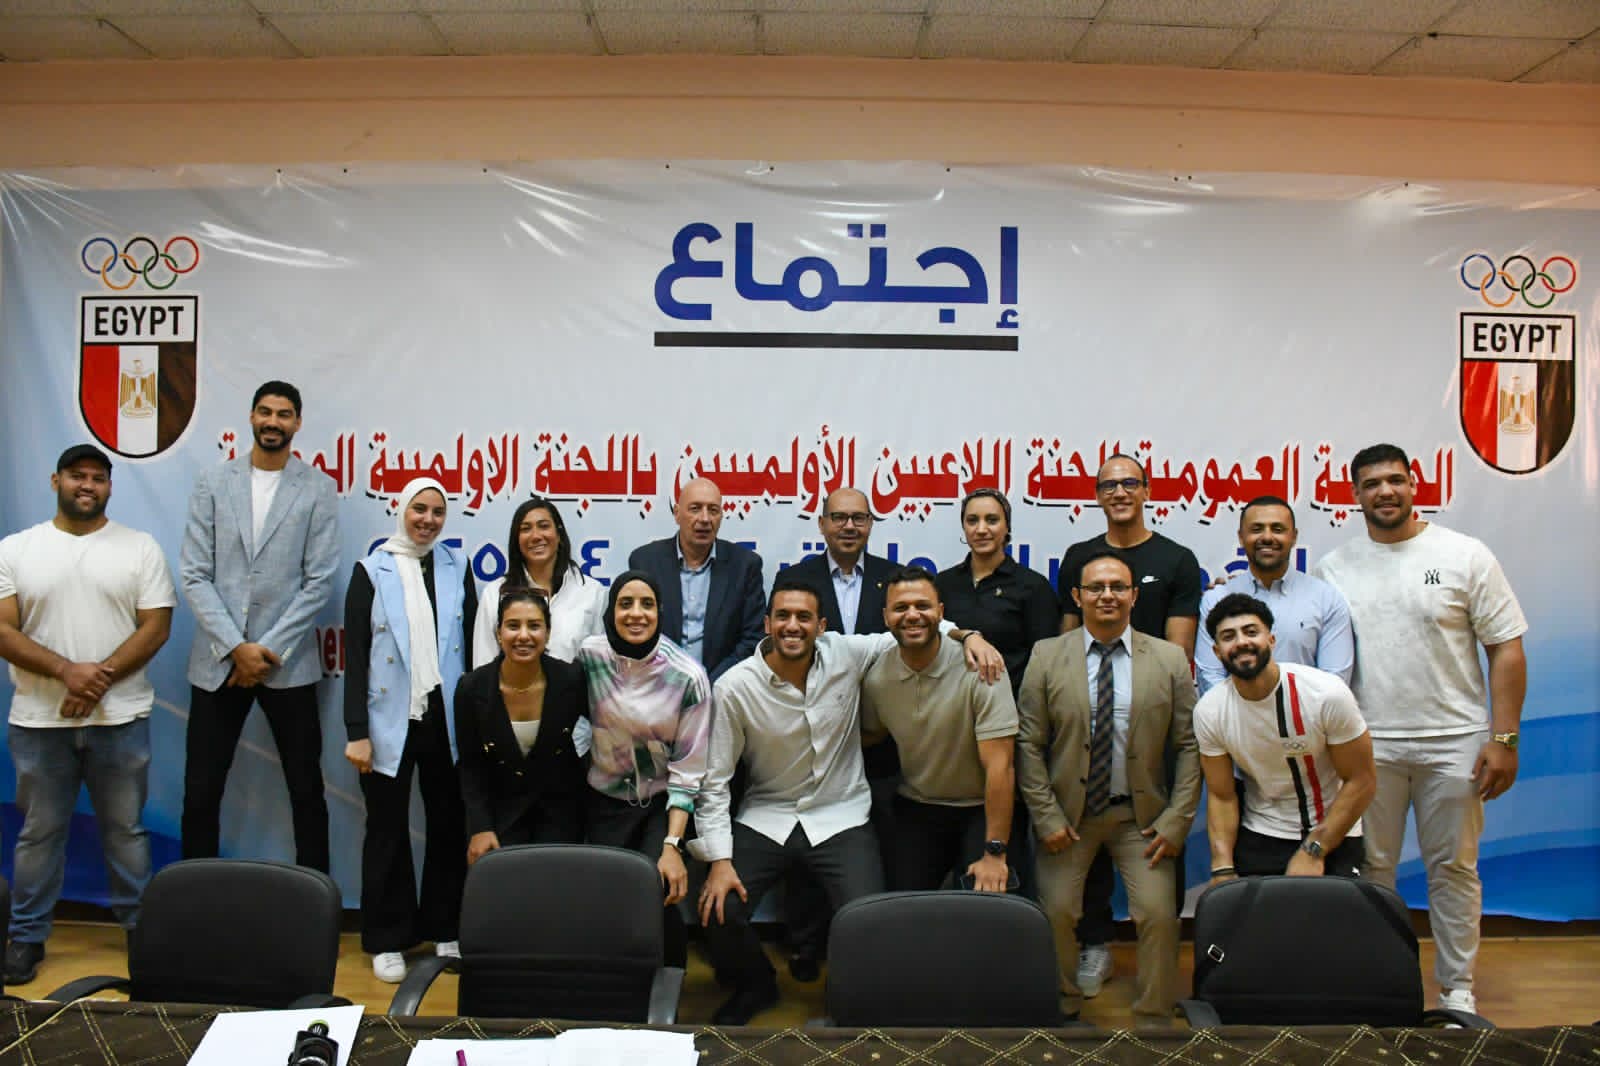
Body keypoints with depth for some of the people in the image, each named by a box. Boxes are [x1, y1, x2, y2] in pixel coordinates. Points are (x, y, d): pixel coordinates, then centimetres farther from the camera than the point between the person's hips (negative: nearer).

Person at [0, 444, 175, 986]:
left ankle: (139, 927, 23)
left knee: (125, 829, 10)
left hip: (120, 718, 0)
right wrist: (66, 670, -18)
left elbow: (156, 627, -5)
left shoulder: (140, 547, 1)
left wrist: (102, 677, -16)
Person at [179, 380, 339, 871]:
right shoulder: (213, 483, 5)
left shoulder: (319, 489, 1)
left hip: (288, 663, -1)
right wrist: (235, 647, -10)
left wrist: (270, 649, -10)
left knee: (307, 792, 7)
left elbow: (319, 581, -4)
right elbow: (194, 575, -1)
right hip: (218, 659, 1)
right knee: (200, 793, 6)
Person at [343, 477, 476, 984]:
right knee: (389, 830, 8)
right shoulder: (372, 571, -2)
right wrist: (356, 732, -8)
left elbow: (472, 642, 7)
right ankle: (387, 940, 20)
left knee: (449, 824, 10)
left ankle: (445, 929, 25)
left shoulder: (457, 566, 5)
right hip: (390, 722, -2)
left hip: (448, 718, 2)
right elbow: (355, 654, -3)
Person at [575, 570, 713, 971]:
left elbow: (688, 771, -15)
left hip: (665, 802, -2)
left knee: (655, 896, -21)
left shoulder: (688, 676, -18)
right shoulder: (590, 654, -11)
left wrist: (672, 845, -22)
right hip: (607, 799, 2)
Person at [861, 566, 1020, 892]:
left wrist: (995, 853, -23)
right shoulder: (876, 677, -7)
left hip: (982, 809, -3)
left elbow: (999, 765, -21)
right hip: (916, 810, 3)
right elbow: (871, 734, 13)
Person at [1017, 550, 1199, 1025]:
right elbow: (1029, 744, -2)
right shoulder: (1046, 656, -2)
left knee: (1158, 915, -7)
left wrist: (1177, 820, -6)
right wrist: (1046, 817, -7)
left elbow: (1189, 746, 1)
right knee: (1056, 913, 1)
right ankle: (1062, 1008, 25)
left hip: (1141, 814, 0)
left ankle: (1154, 1018, 15)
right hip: (1068, 811, 0)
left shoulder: (1170, 659, 0)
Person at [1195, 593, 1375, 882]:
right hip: (1258, 839, 2)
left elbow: (1361, 781, -11)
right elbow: (1221, 797, -3)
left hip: (1332, 836, -2)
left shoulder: (1327, 693, -18)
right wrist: (1222, 870, -14)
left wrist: (1313, 853, -14)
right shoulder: (1209, 712, -10)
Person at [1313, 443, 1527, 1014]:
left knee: (1454, 867, 10)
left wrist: (1503, 738, -7)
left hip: (1453, 742, -1)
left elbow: (1506, 650, -2)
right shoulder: (1333, 568, 3)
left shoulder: (1465, 556, -2)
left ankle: (1457, 987, 24)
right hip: (1367, 745, 1)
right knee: (1371, 868, 10)